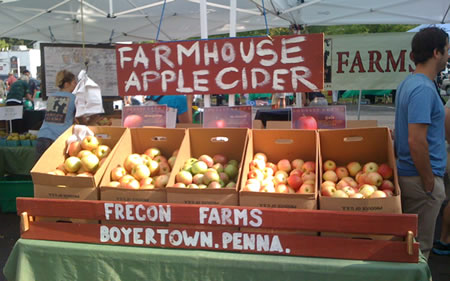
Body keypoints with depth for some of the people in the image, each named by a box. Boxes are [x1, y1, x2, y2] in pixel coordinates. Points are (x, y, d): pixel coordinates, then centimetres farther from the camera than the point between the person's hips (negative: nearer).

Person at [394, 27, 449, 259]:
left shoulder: (409, 83, 11)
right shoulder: (423, 89, -21)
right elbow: (416, 141, -27)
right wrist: (429, 182, -17)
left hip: (407, 173, 10)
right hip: (420, 178, -10)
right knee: (419, 248, 2)